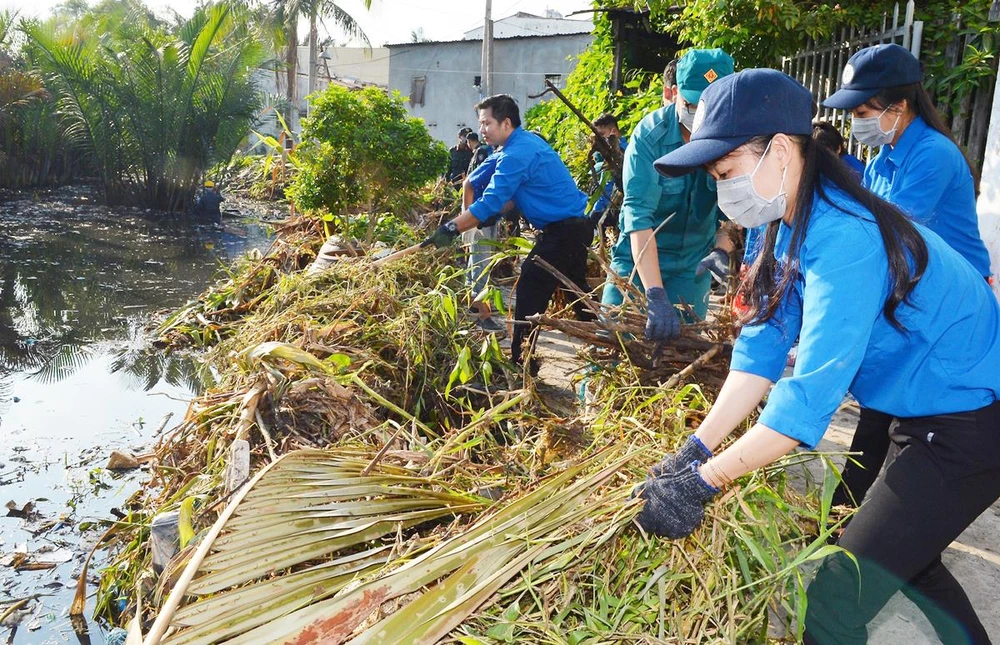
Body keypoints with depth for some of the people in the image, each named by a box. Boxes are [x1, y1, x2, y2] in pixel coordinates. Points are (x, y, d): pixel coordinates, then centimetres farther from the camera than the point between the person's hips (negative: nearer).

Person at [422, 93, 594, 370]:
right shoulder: (527, 141, 13)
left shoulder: (517, 154, -19)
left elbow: (489, 204, -25)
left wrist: (450, 229, -24)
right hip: (576, 226, 10)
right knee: (577, 292, 21)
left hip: (561, 233, -10)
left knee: (529, 294, -6)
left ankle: (521, 362, -1)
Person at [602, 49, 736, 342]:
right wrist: (655, 295, -39)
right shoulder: (650, 135, -21)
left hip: (694, 264, 3)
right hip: (640, 258, -2)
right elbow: (638, 213, -30)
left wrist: (722, 248, -33)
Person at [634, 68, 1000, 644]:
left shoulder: (845, 240, -31)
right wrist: (697, 449, -14)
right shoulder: (798, 222, -1)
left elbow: (813, 389, -36)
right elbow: (764, 346, -6)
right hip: (927, 414, 10)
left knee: (835, 598, -6)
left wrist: (702, 483, -32)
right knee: (905, 557, 27)